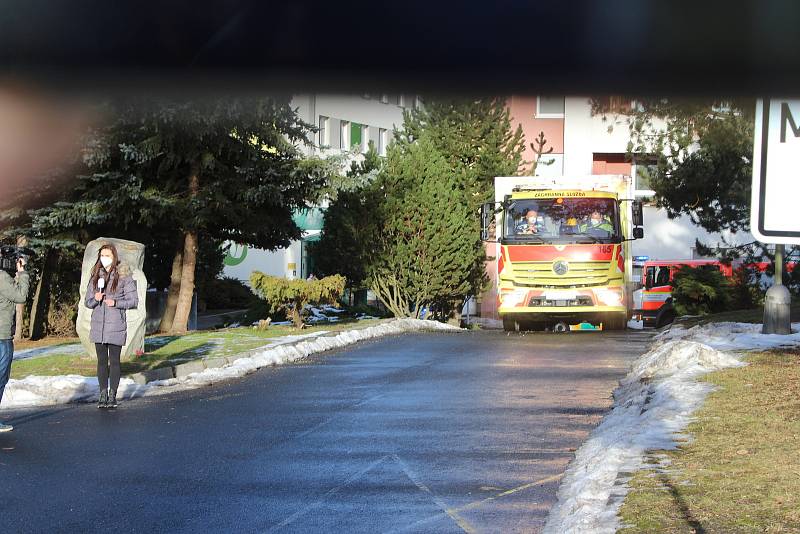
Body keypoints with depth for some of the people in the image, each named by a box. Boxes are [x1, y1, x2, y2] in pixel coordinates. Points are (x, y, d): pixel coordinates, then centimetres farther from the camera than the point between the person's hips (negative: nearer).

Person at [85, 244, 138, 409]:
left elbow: (133, 301, -3)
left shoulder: (124, 277, -3)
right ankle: (103, 394, 13)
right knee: (102, 361, 7)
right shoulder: (95, 277, 10)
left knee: (114, 361, 2)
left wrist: (116, 302, -16)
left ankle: (112, 395, 8)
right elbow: (88, 301, 14)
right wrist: (95, 299, -8)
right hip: (98, 326, 4)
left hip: (116, 326, -4)